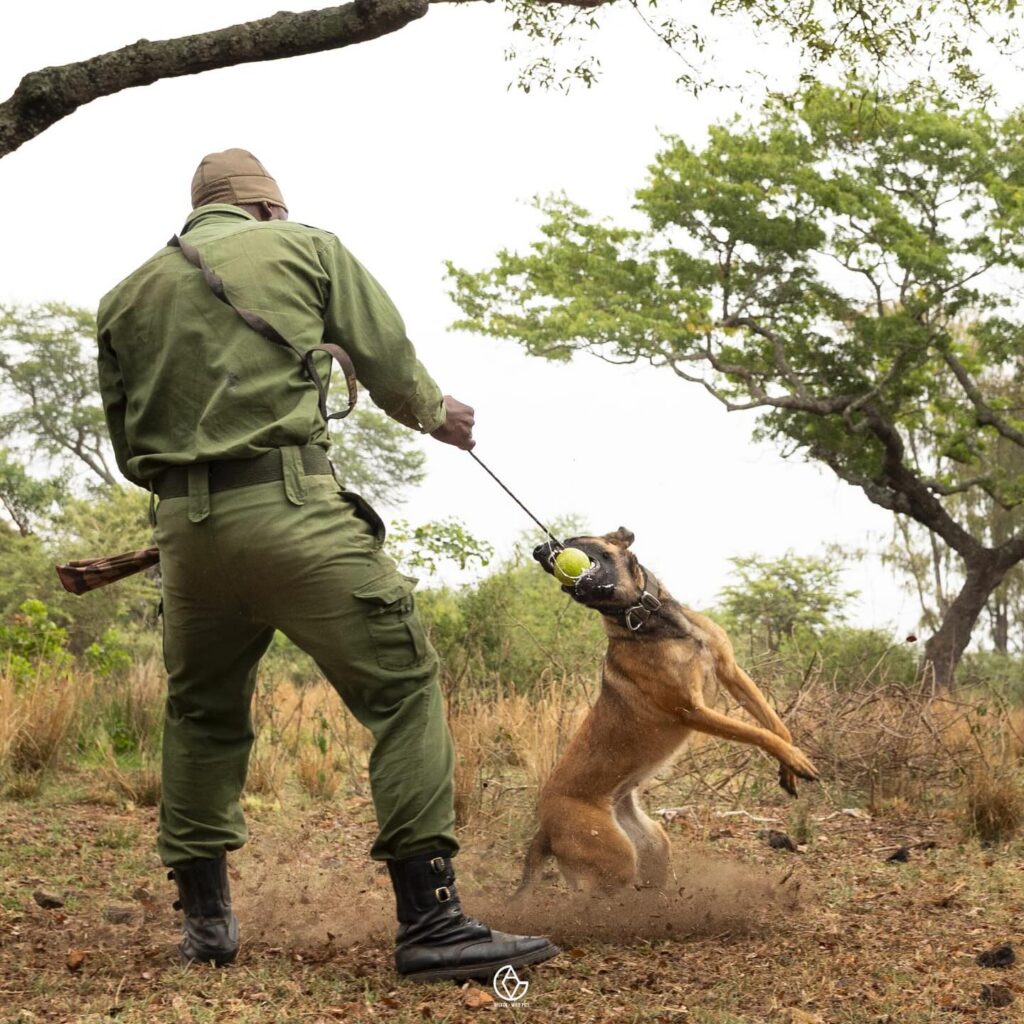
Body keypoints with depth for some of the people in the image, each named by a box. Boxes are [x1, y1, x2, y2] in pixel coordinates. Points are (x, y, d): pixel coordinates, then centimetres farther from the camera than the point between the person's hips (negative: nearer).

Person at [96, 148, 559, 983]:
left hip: (184, 527, 5)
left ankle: (205, 917, 23)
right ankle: (431, 921, -9)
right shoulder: (304, 248, 8)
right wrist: (436, 413, 25)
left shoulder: (127, 298, 16)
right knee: (402, 688, -2)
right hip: (290, 509, -5)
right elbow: (389, 361, 6)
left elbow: (127, 447, 16)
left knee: (202, 712, 21)